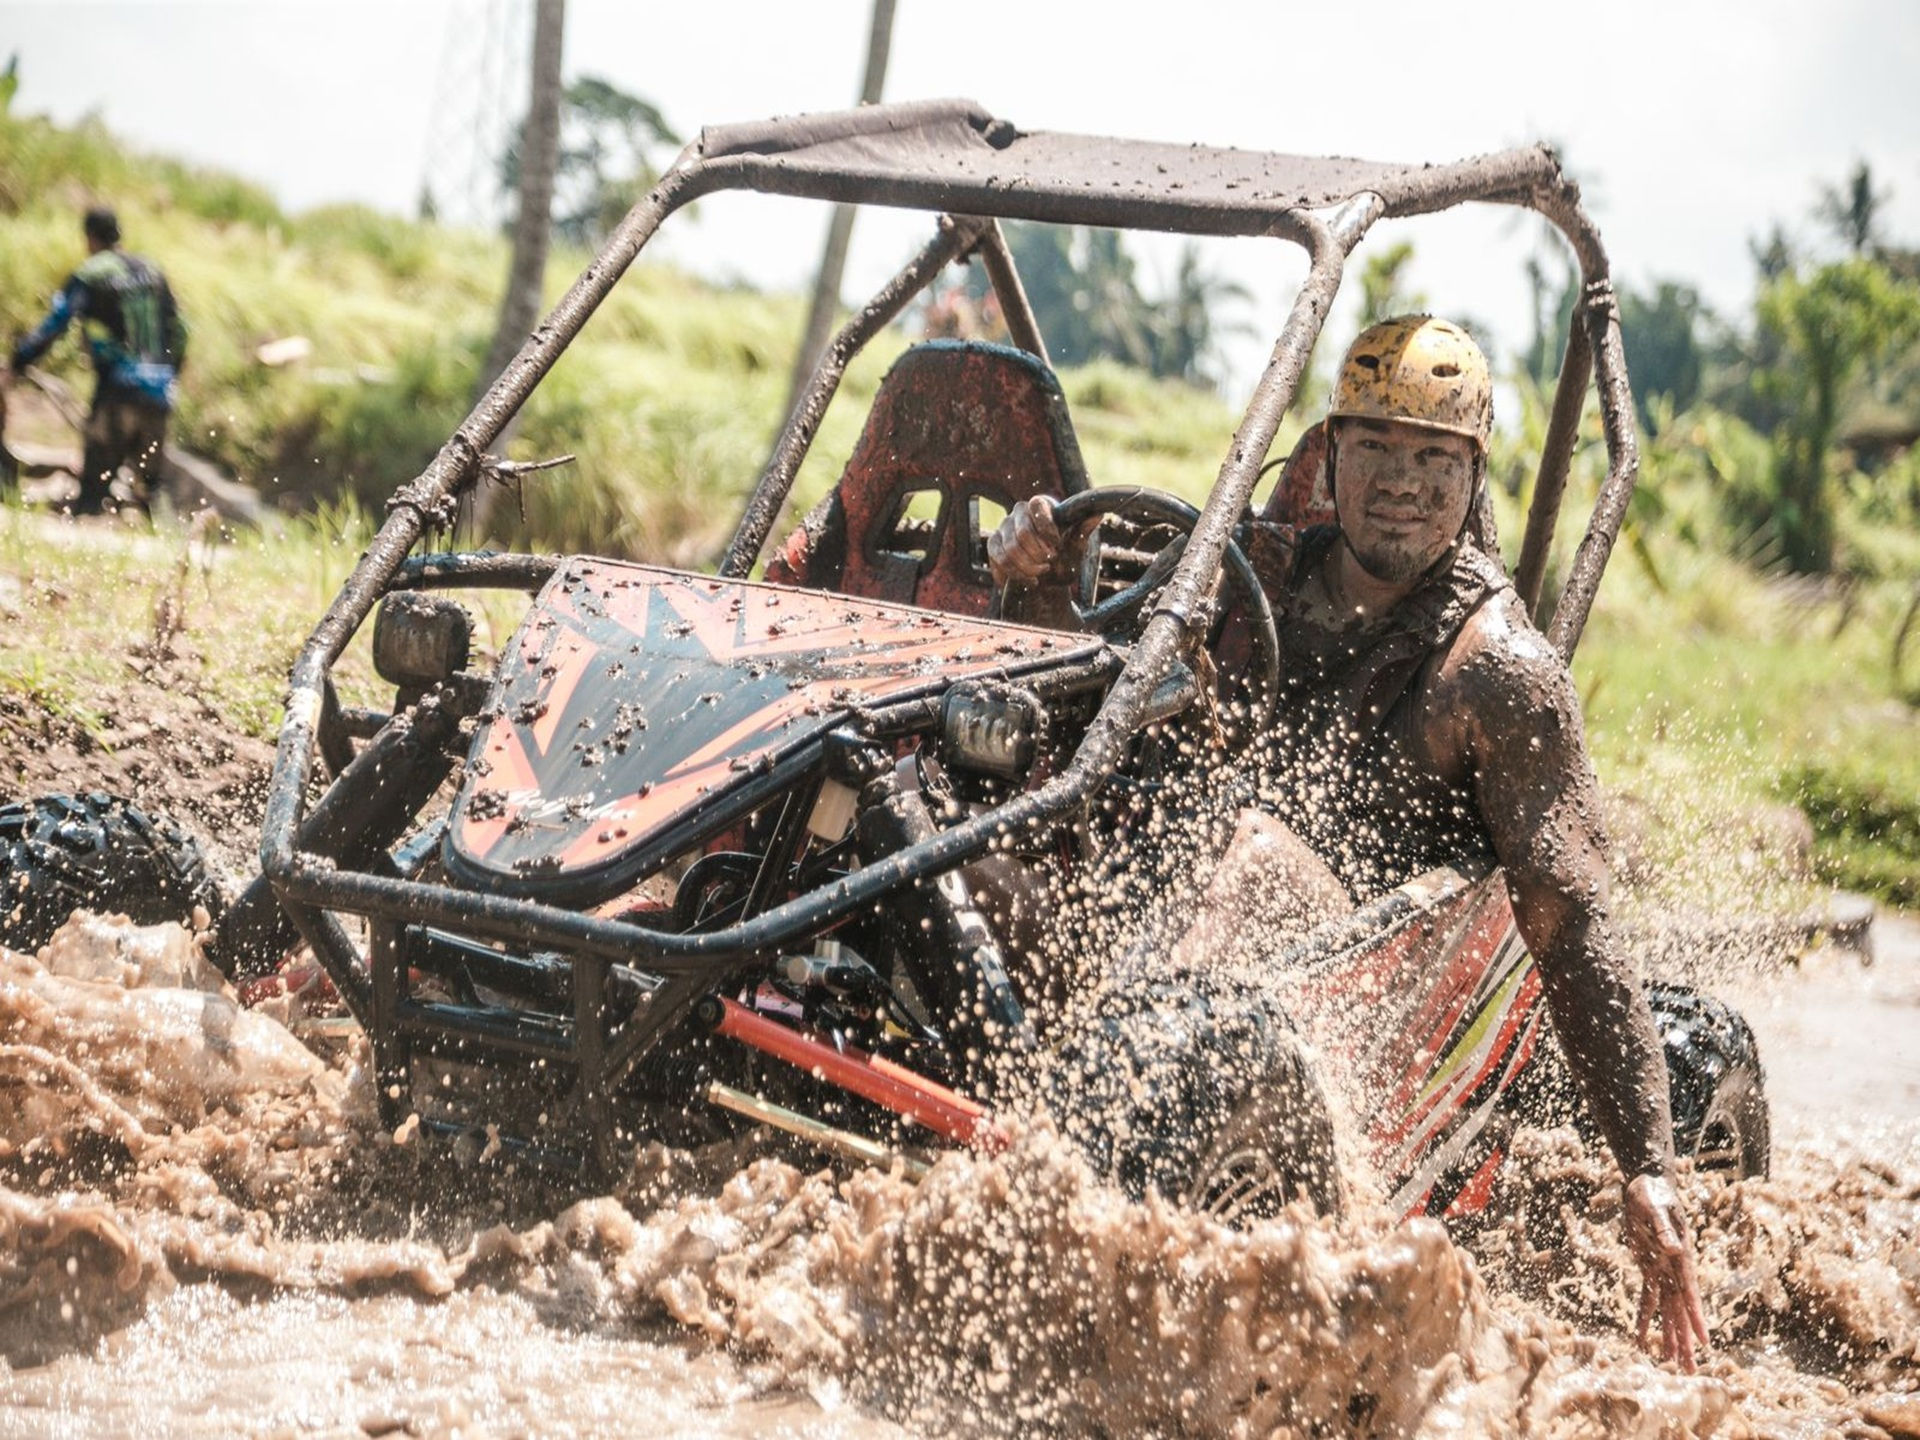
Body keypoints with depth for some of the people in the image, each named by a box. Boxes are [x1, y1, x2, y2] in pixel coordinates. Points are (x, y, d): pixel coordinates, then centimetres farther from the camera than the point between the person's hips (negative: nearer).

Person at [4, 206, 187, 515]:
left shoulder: (88, 276, -2)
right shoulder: (152, 272, 15)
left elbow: (51, 327, -4)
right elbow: (178, 331, 19)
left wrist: (17, 362, 4)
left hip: (118, 391, -5)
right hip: (158, 394, 5)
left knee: (95, 483, -6)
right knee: (152, 487, 14)